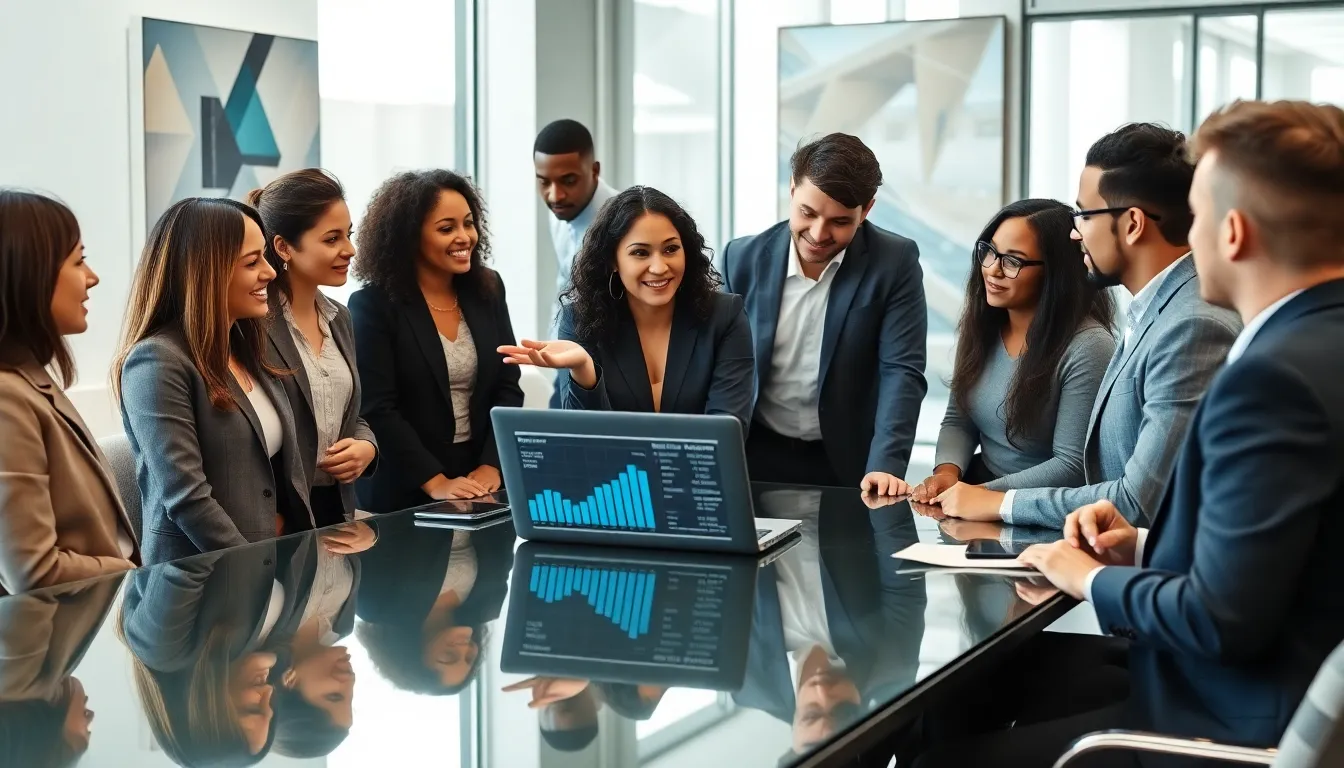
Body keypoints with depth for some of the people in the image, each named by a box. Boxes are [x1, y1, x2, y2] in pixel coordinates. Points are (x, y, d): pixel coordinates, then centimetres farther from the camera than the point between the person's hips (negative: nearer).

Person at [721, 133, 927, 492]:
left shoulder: (895, 263, -8)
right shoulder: (744, 259, -2)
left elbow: (902, 370, -12)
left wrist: (886, 466, -25)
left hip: (847, 462, -1)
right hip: (756, 455, 1)